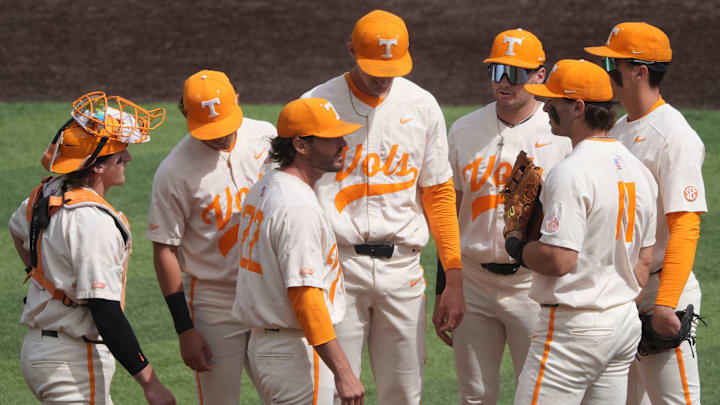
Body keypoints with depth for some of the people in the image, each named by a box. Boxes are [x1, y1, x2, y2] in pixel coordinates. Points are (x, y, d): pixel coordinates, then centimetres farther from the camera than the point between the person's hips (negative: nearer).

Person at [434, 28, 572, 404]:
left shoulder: (564, 134, -4)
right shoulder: (464, 130, 8)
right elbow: (451, 215, 13)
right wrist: (443, 293, 11)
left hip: (534, 284, -4)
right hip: (473, 282, 4)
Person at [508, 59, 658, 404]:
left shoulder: (571, 172, -18)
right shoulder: (637, 168, 11)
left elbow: (559, 260, -23)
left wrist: (516, 247, -5)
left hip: (575, 324, -9)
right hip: (626, 323, 9)